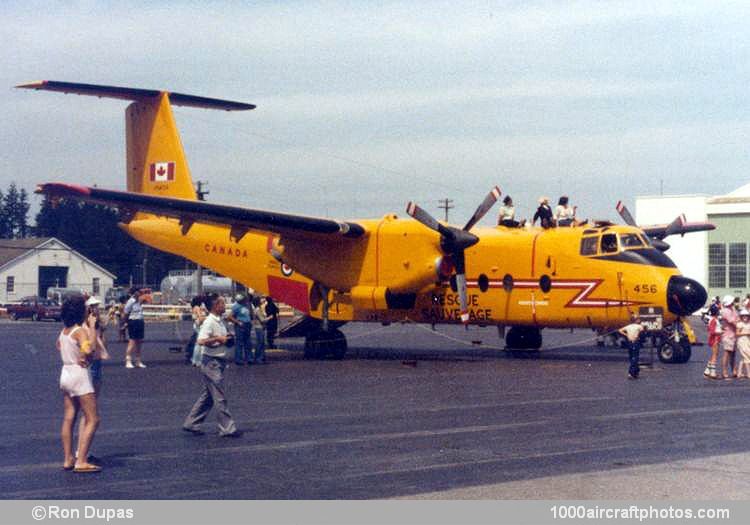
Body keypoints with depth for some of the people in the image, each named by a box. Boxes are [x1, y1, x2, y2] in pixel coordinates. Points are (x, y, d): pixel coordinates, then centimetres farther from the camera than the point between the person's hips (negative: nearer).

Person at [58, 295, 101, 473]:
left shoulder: (64, 330, 8)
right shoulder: (81, 331, -16)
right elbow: (89, 350, -33)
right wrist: (92, 328, -22)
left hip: (65, 373, 9)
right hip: (79, 374, -9)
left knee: (69, 418, 11)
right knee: (93, 420, -5)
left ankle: (68, 459, 14)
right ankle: (81, 461, -11)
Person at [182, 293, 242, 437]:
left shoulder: (219, 321, 13)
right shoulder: (209, 322, -16)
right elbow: (201, 341, -27)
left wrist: (226, 339, 7)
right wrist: (218, 339, -23)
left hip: (218, 362, 10)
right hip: (212, 362, -10)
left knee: (207, 396, 14)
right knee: (220, 398, -4)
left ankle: (191, 424, 21)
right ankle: (227, 428, 0)